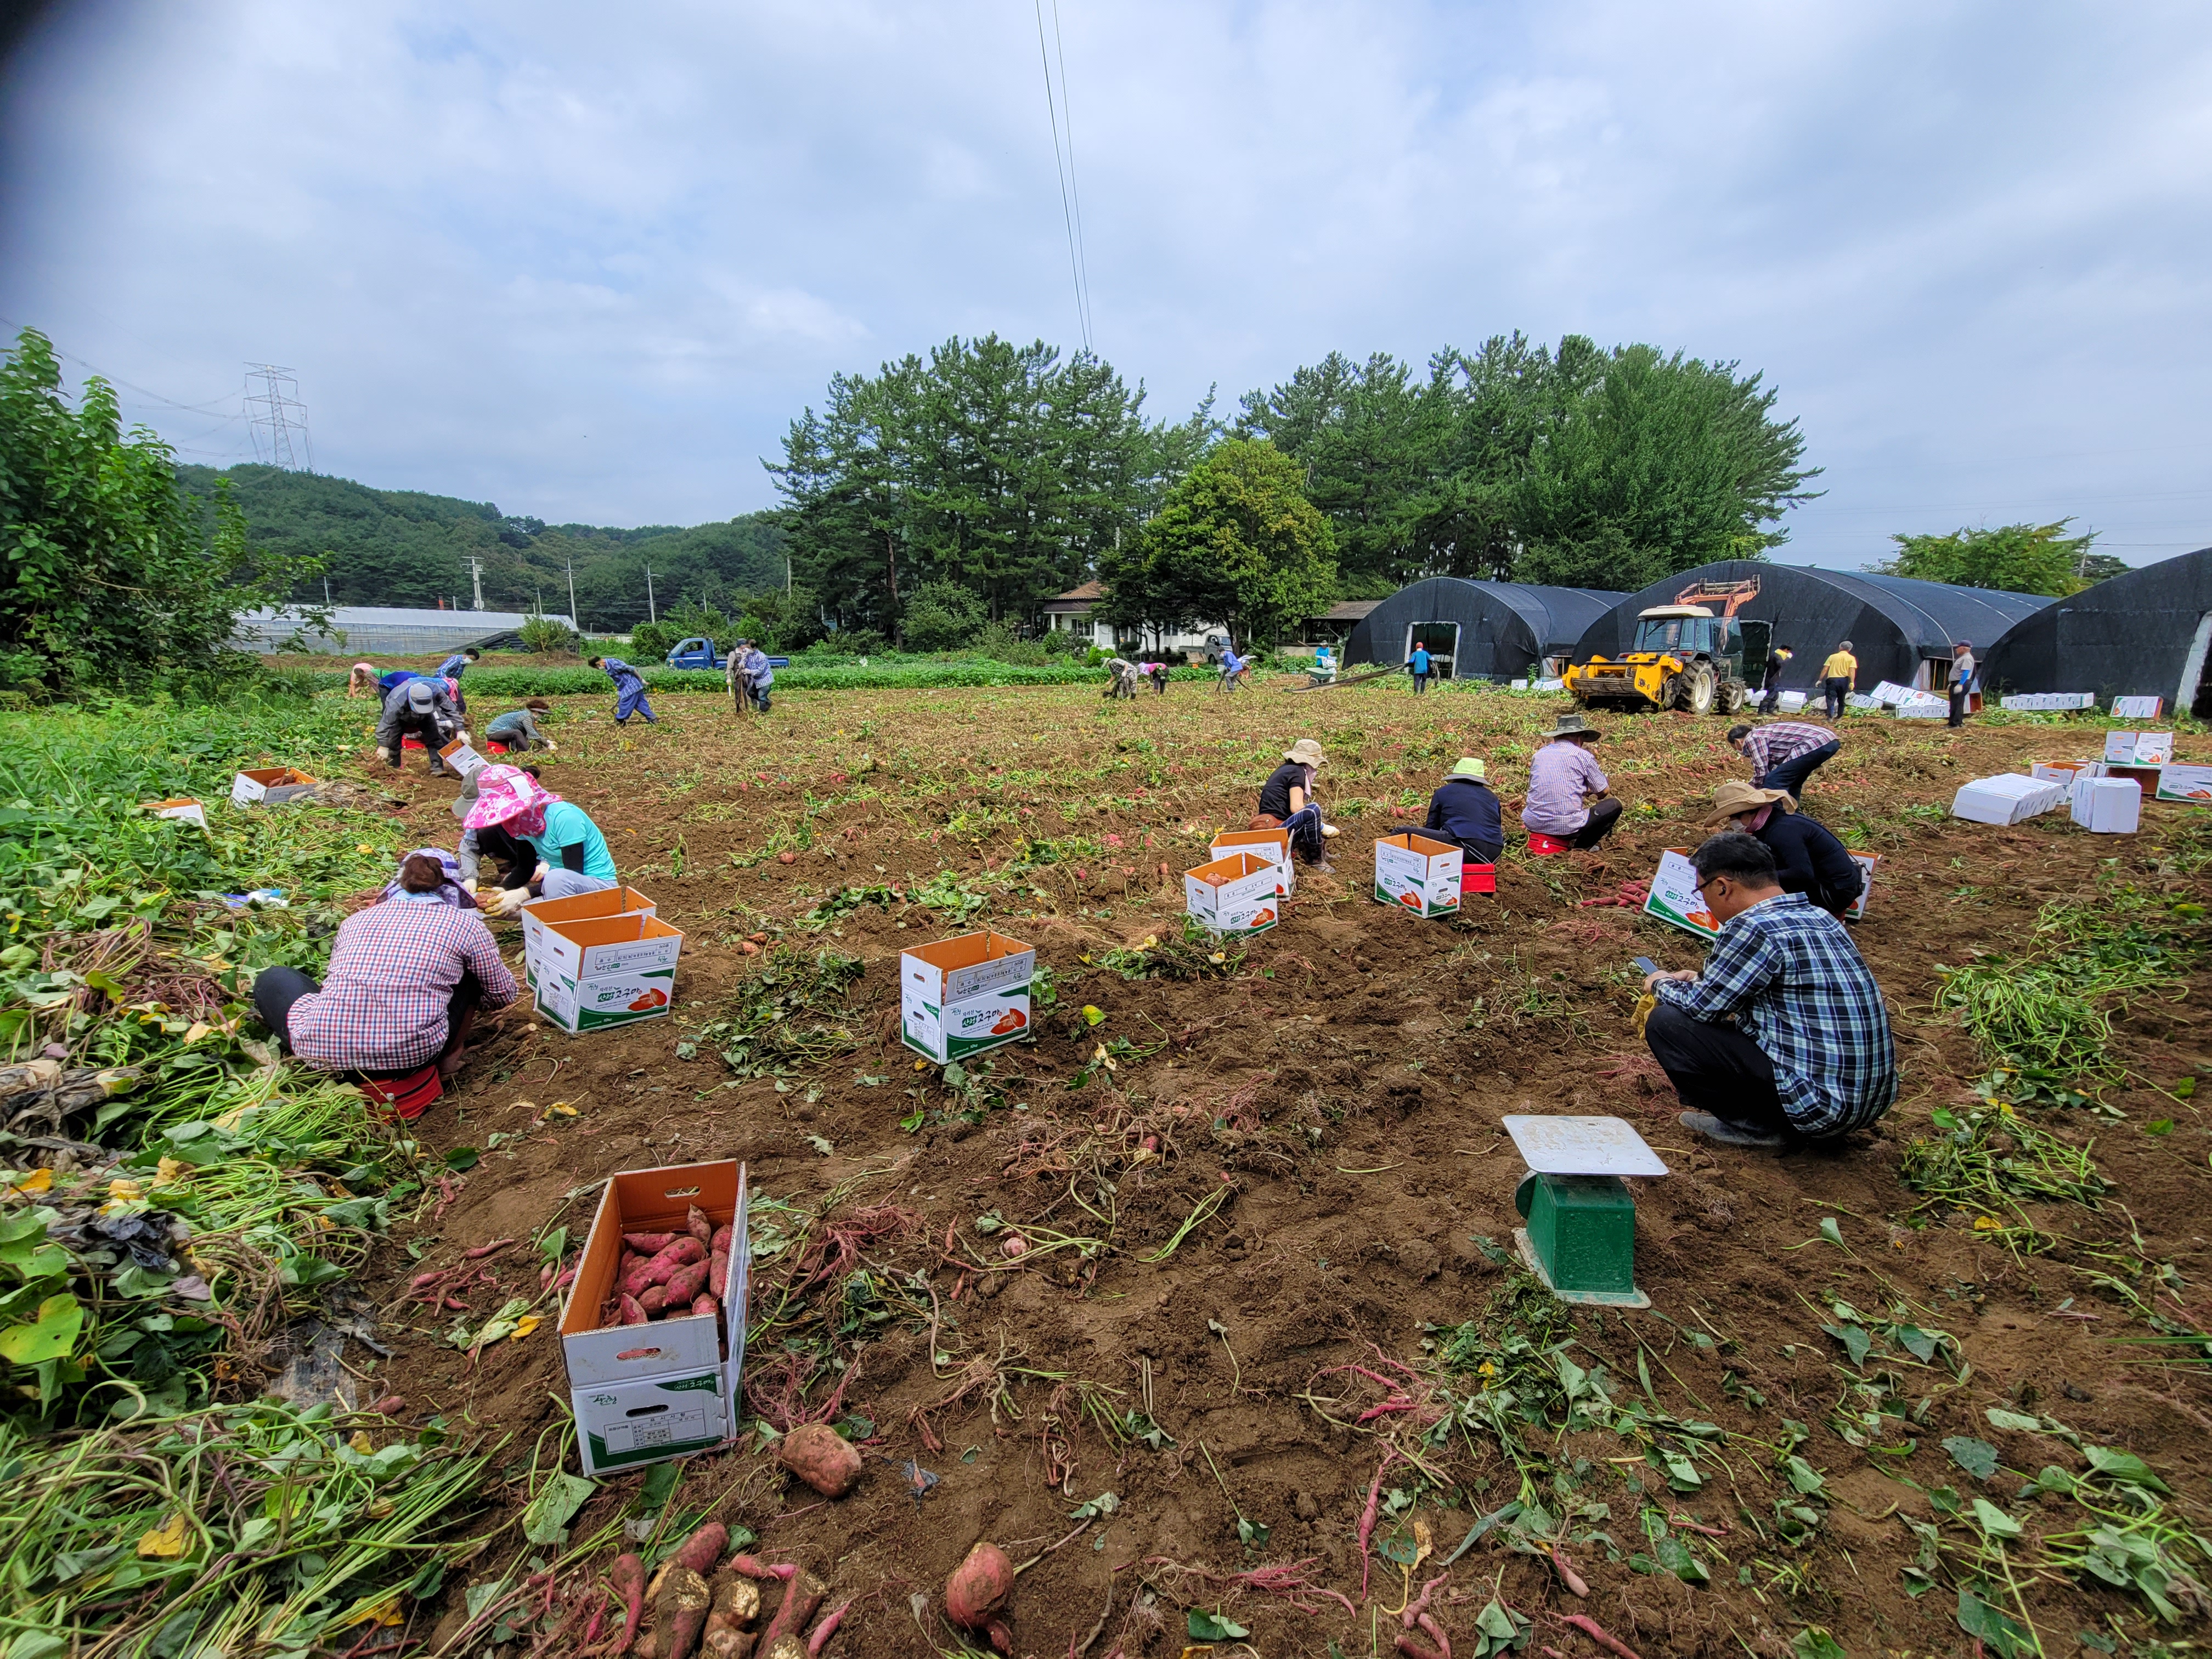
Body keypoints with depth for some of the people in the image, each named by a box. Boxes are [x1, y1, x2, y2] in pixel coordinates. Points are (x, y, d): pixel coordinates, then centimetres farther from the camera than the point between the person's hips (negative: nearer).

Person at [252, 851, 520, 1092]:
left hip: (324, 1052, 3)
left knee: (271, 979, 30)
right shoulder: (464, 922, 8)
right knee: (470, 971, 21)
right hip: (414, 1054, -3)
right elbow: (504, 994, 18)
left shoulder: (358, 918, 17)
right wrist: (469, 1006, 42)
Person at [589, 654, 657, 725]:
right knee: (640, 704, 11)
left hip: (631, 686, -10)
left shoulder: (613, 663, -24)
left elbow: (631, 669, -21)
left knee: (625, 704, 2)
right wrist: (619, 692, 21)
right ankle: (652, 719, 13)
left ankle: (619, 721, 16)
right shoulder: (608, 667, 8)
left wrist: (641, 680, -14)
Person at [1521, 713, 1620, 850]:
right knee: (1614, 806, 15)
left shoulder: (1539, 754, 12)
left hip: (1533, 823, 6)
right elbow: (1603, 792, 8)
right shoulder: (1584, 756, -2)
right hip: (1566, 827, -6)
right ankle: (1579, 849, 8)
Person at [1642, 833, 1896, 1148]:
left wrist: (1662, 985, 10)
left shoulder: (1754, 928, -19)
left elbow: (1701, 1007, -9)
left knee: (1666, 1022, -9)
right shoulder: (1819, 917, 8)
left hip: (1820, 1106, -9)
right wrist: (1699, 981, 25)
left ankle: (1751, 1125, 2)